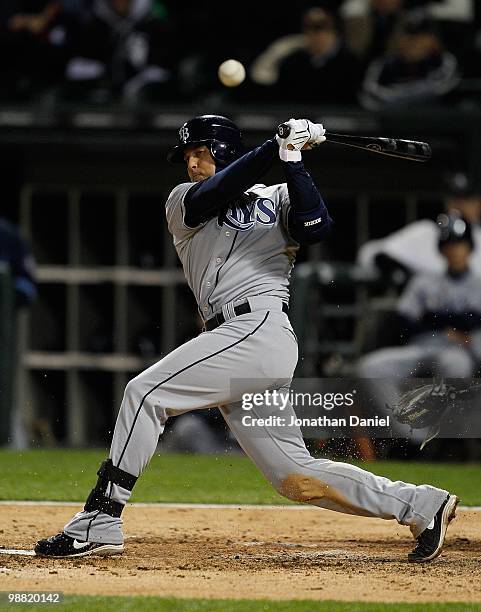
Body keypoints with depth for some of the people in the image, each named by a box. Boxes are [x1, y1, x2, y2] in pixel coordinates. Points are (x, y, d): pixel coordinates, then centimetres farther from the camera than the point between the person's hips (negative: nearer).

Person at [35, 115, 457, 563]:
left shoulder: (277, 198, 11)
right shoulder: (182, 202, 22)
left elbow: (316, 227, -10)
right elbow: (216, 193, -1)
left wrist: (293, 161, -13)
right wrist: (277, 146, -8)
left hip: (260, 328, -6)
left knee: (145, 393, -17)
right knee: (295, 477, 3)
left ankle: (98, 523, -17)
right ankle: (420, 504, 11)